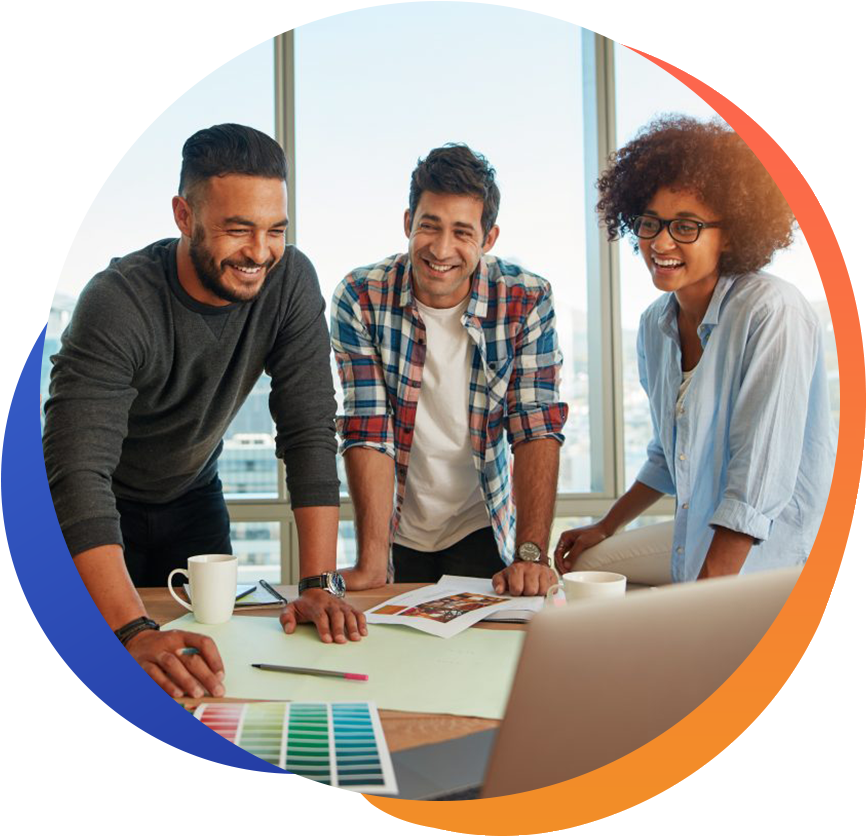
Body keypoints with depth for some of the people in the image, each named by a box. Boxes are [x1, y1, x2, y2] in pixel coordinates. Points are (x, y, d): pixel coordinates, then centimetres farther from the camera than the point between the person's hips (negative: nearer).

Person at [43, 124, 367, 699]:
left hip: (192, 494, 3)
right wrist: (135, 633, -54)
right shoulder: (118, 304, -34)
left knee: (209, 667, 4)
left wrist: (321, 583, -30)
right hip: (101, 506, -3)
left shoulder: (290, 280, -22)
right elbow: (77, 473, -42)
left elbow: (310, 430, -22)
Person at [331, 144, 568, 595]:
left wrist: (532, 554, -23)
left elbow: (537, 428, -13)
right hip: (398, 531, 1)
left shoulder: (527, 300, -12)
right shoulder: (360, 299, -13)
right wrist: (371, 562, -21)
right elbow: (368, 431, -15)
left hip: (482, 527, 0)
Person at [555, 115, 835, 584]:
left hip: (783, 546, -8)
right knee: (583, 564, 9)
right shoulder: (656, 324, 5)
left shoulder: (773, 313, -21)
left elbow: (760, 478, -25)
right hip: (699, 535, 8)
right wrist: (606, 526, 20)